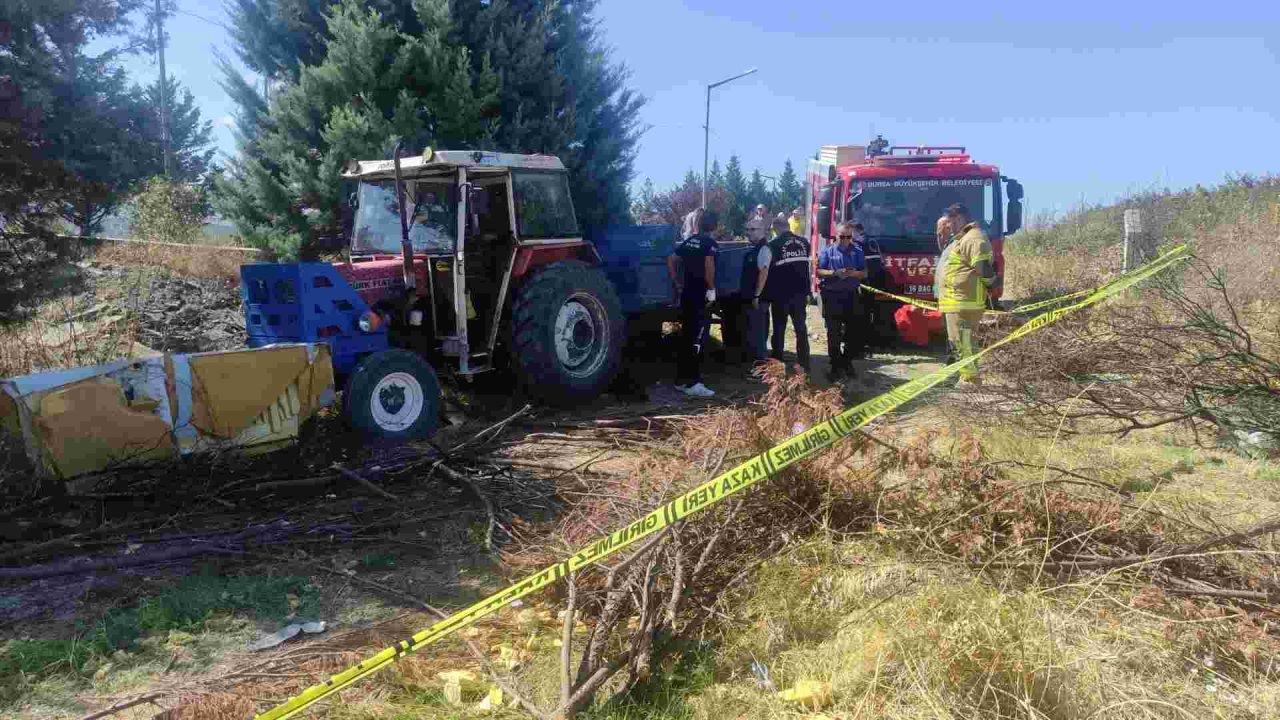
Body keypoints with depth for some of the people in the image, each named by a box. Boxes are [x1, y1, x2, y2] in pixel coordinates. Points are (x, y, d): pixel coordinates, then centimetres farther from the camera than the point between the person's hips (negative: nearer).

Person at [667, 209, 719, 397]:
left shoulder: (688, 241, 12)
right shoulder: (710, 243, -10)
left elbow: (670, 260, 11)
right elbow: (709, 265, -26)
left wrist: (677, 283, 14)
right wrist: (712, 290, -17)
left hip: (686, 296, 7)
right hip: (700, 297, -7)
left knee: (686, 338, 13)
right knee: (697, 340, -5)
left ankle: (681, 380, 18)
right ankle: (693, 384, -5)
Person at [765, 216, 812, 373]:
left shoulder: (774, 245, -10)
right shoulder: (803, 242, 4)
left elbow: (766, 271, -10)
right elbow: (808, 268, 8)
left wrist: (767, 295, -2)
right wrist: (807, 292, 15)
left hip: (780, 294, -4)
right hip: (800, 293, 4)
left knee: (779, 329, 8)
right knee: (801, 328, 11)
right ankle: (804, 364, 12)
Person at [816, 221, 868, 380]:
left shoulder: (857, 251, 9)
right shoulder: (828, 252, 4)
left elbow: (864, 273, 8)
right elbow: (819, 272, -1)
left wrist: (854, 273, -13)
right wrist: (835, 273, -17)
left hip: (851, 296, 2)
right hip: (832, 296, -2)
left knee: (855, 331, 4)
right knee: (834, 334, 0)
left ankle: (847, 360, 23)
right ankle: (836, 365, 7)